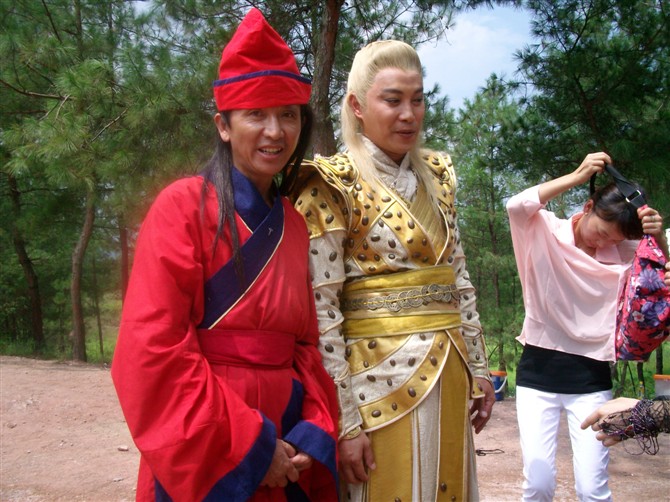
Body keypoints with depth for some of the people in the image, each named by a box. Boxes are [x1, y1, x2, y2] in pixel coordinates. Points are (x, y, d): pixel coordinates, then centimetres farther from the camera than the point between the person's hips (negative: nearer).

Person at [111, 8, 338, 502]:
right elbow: (151, 349, -16)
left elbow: (306, 343, 9)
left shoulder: (293, 224, 8)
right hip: (203, 461, -5)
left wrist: (316, 436, -7)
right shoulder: (184, 206, -10)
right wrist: (246, 447, -16)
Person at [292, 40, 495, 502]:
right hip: (380, 378, -6)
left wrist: (478, 368, 12)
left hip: (448, 375, 6)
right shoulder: (333, 186, -10)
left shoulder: (437, 175, 9)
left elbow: (459, 278, 14)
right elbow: (322, 309, -14)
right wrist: (344, 420, -16)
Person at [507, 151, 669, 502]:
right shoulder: (546, 232, -6)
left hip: (590, 377, 2)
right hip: (538, 370, -2)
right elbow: (516, 206, -24)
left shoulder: (625, 251, 2)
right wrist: (577, 176, -22)